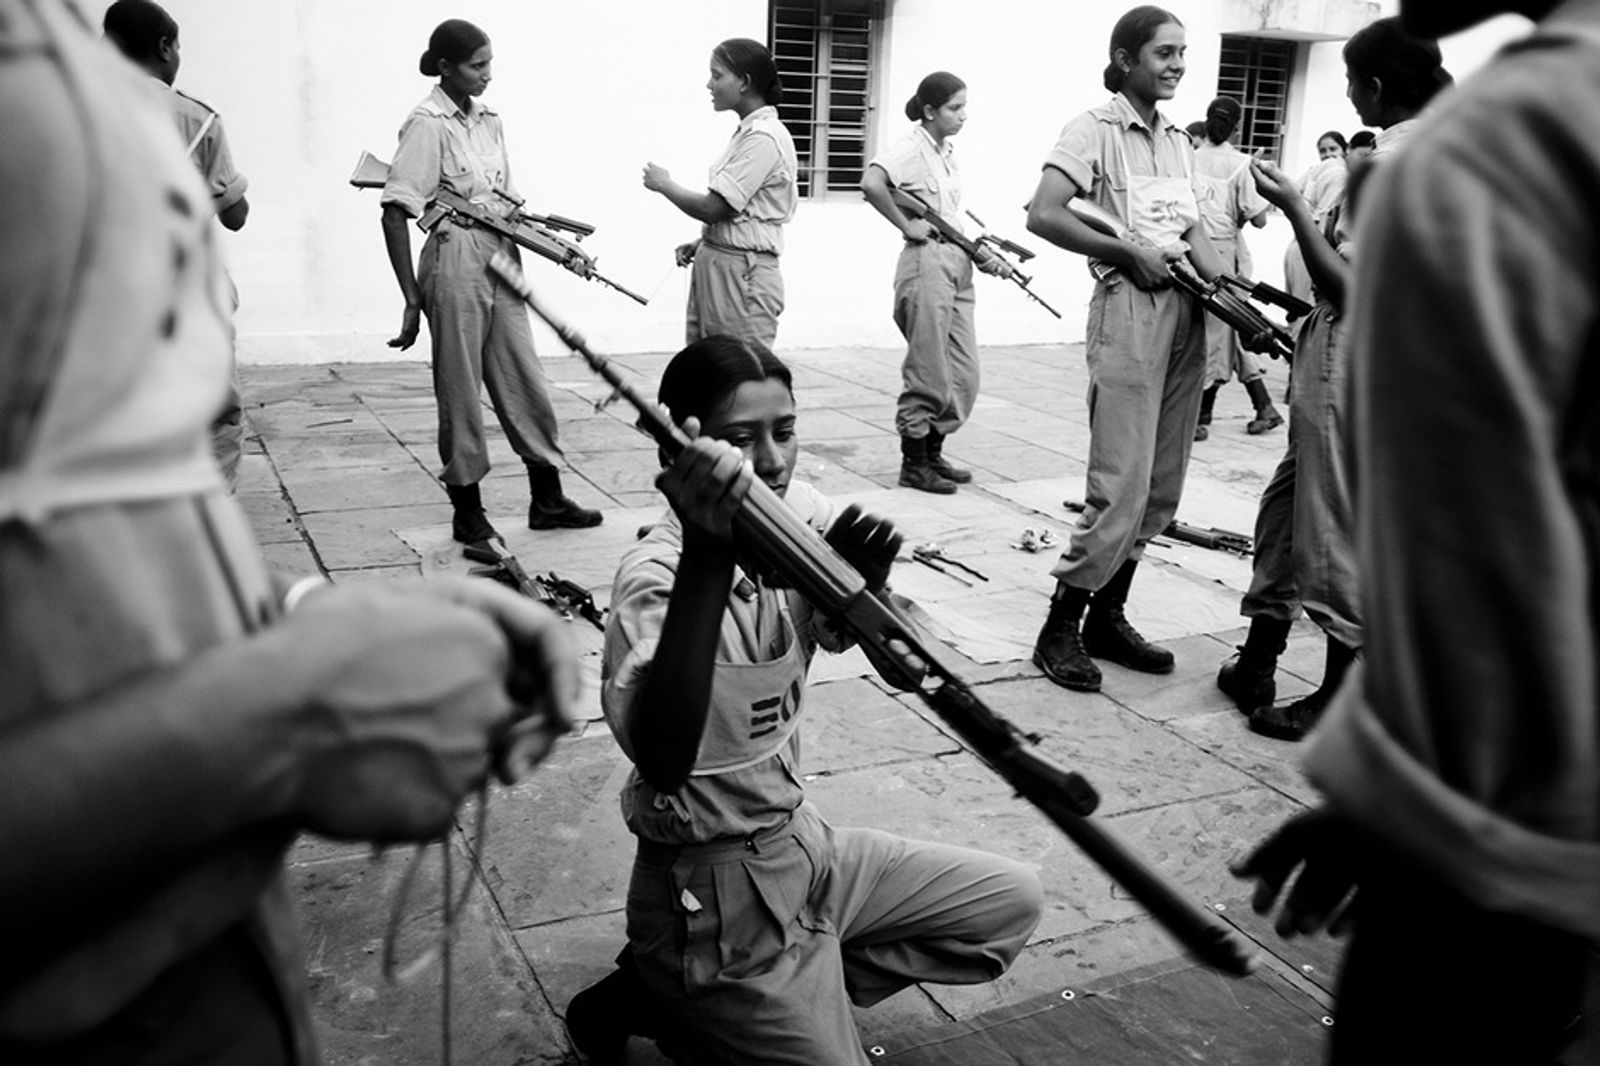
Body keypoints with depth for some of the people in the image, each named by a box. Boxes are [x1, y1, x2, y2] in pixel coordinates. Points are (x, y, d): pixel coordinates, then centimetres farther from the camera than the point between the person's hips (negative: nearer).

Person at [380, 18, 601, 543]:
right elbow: (395, 213, -14)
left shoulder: (488, 120, 11)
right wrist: (413, 299, -18)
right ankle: (467, 513, 15)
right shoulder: (428, 122, -10)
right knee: (460, 392, 3)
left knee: (526, 382, 11)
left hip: (502, 259, 7)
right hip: (456, 260, -7)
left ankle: (547, 499, 23)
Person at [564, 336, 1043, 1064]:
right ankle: (662, 1003, 11)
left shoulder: (796, 511, -3)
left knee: (1011, 901, 13)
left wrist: (863, 579, -34)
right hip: (715, 892, -8)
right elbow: (661, 762, -42)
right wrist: (708, 555, -50)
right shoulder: (655, 574, -25)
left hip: (801, 841, 8)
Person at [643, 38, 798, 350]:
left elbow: (713, 208, -19)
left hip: (742, 274, -9)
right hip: (716, 266, 9)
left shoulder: (763, 137, -15)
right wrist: (702, 243, 7)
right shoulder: (747, 132, 14)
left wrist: (664, 184, -3)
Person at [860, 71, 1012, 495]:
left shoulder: (949, 154, 17)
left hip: (958, 265, 9)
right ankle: (914, 464, 8)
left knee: (964, 371, 10)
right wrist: (906, 225, -19)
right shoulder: (910, 149, -9)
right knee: (927, 371, -3)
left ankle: (933, 453, 22)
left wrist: (982, 254, 11)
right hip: (927, 262, -9)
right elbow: (871, 184, -28)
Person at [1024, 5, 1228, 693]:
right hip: (1129, 308, -8)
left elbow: (1192, 233, 17)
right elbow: (1044, 215, -16)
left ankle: (1107, 617, 21)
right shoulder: (1096, 129, -4)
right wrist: (1132, 254, -15)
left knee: (1162, 487, 9)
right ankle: (1060, 629, 1)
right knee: (1122, 485, -11)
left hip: (1186, 310, 8)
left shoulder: (1178, 141, 18)